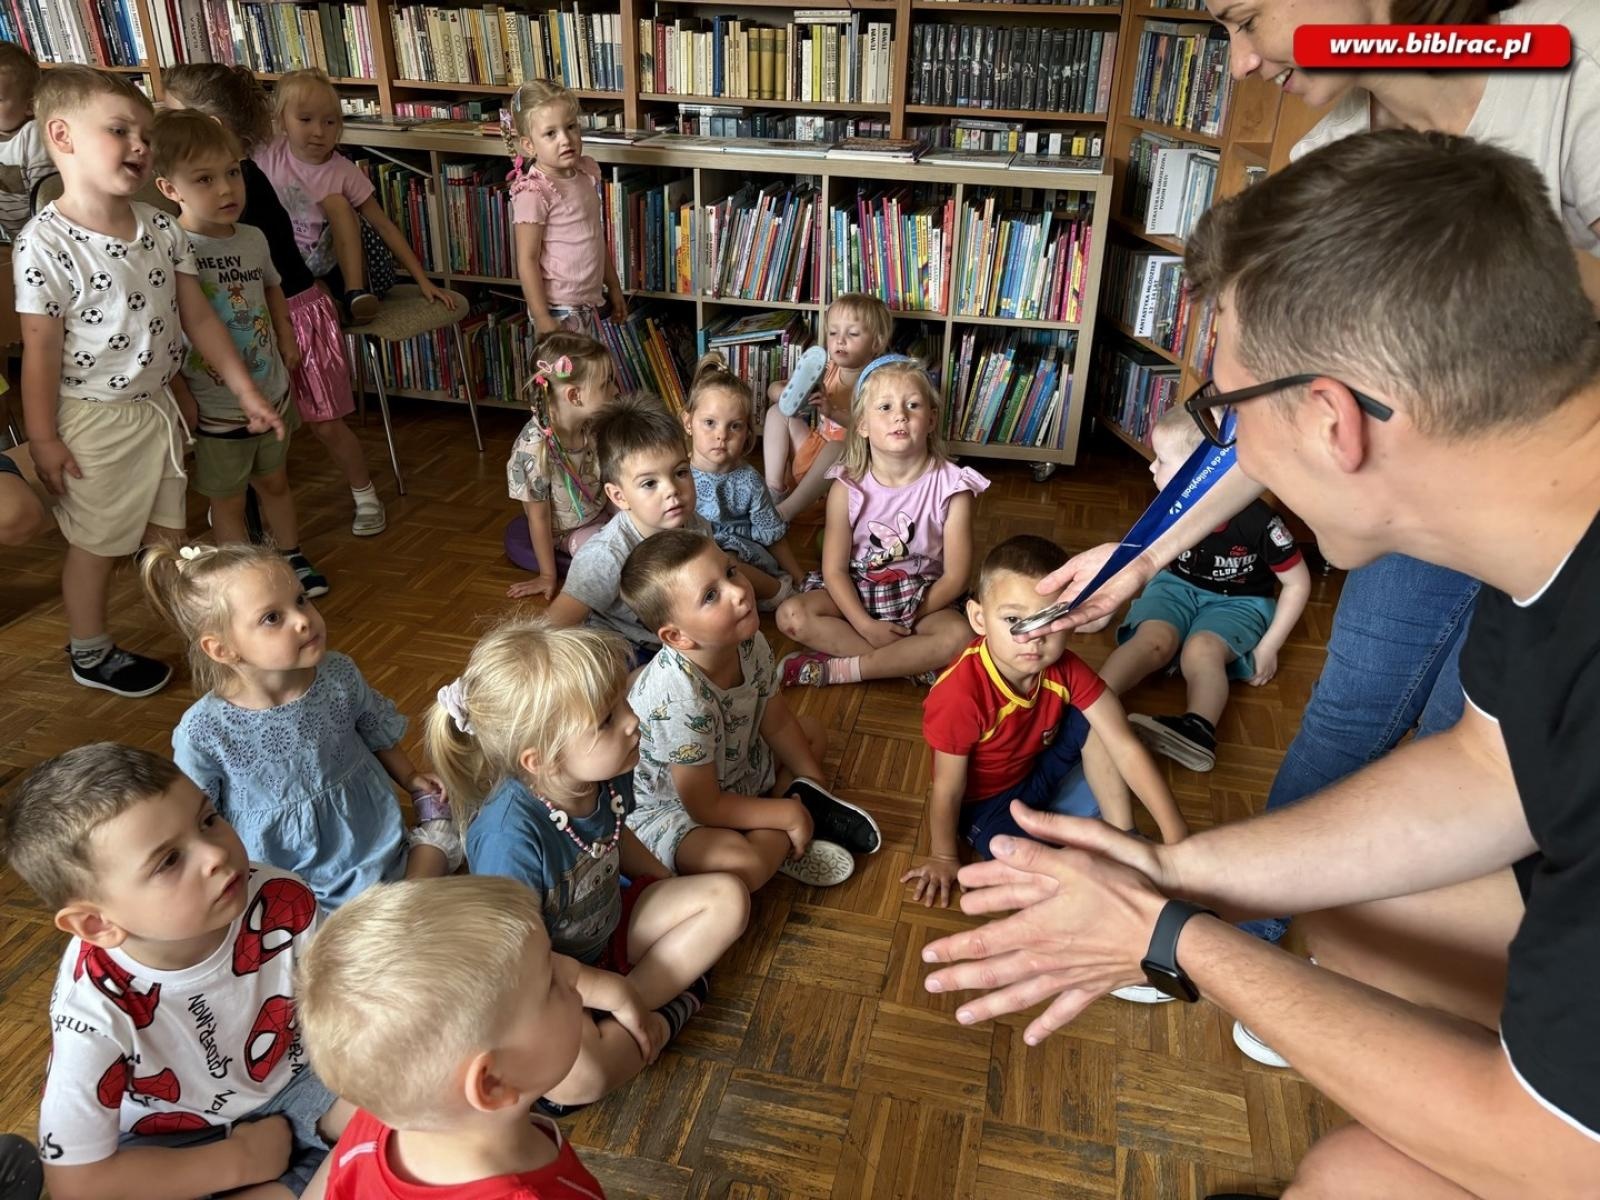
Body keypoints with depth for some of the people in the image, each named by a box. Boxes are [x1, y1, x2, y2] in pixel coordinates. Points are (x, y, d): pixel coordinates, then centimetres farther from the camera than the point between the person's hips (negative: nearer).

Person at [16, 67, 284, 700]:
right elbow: (41, 350, -16)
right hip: (93, 422, -5)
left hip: (158, 407, 6)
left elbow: (198, 316, 5)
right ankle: (89, 654, 30)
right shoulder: (46, 242, -19)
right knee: (96, 543, 11)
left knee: (169, 535, 18)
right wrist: (42, 439, -13)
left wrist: (246, 390, 4)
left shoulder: (163, 228, -1)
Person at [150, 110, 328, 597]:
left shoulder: (253, 239, -2)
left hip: (272, 395, 6)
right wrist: (181, 396, -21)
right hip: (215, 407, -5)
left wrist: (286, 337, 11)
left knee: (275, 482, 23)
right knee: (228, 501, 12)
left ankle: (292, 560, 41)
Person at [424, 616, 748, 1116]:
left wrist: (665, 885, 5)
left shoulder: (606, 776, -14)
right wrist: (615, 992, -21)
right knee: (573, 1075, -35)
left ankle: (613, 1030, -9)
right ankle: (668, 1009, -5)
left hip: (608, 929, 8)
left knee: (728, 897, -1)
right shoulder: (510, 835, -36)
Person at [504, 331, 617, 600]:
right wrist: (548, 575, -14)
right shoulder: (534, 447, -31)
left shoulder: (596, 428, -15)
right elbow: (538, 517, -21)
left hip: (602, 515, 5)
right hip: (564, 532, -5)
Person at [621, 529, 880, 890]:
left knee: (812, 731, 18)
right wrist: (790, 815, -22)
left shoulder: (750, 644, -17)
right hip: (671, 807, -8)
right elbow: (705, 807, -28)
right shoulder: (680, 701, -39)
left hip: (736, 770, 8)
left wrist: (815, 781, 3)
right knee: (743, 863, -35)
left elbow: (777, 723, 2)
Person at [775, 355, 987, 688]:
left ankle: (834, 669, -23)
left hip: (921, 598, -1)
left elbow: (955, 577, -12)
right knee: (791, 614, -23)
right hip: (856, 592, 2)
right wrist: (866, 626, -21)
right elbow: (834, 569, -9)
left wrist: (906, 621, -16)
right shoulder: (847, 488, -11)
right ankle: (915, 662, -20)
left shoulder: (952, 488, -14)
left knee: (961, 636, -31)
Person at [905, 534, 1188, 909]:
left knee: (1094, 721, -15)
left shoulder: (1065, 670, -21)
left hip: (1041, 768, 6)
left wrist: (1176, 834, -24)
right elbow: (947, 788, -22)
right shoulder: (960, 695, -37)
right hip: (986, 802, -5)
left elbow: (1126, 749, -20)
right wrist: (945, 857, -6)